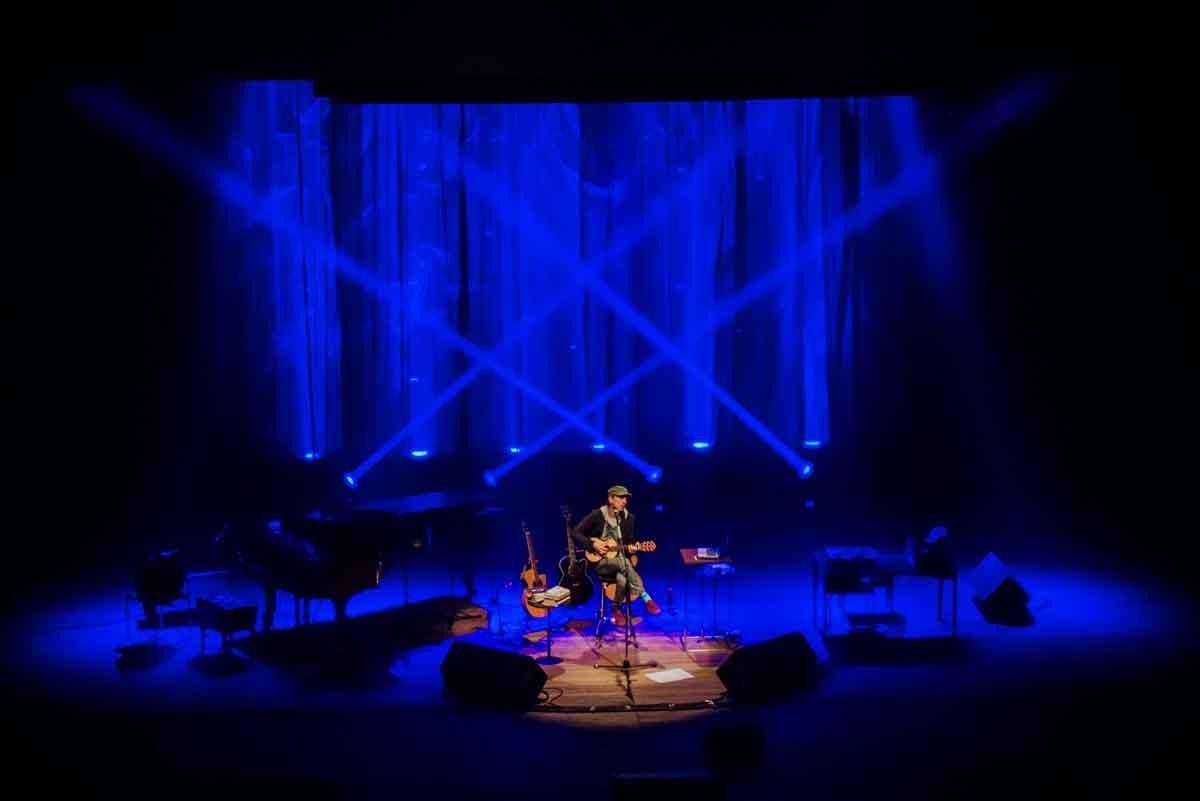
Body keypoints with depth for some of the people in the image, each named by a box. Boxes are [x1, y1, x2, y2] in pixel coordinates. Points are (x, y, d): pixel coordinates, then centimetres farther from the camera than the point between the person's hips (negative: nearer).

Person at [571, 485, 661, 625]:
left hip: (618, 558, 4)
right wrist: (592, 545, -19)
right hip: (599, 561, -4)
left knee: (623, 579, -34)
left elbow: (629, 542, 11)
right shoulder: (596, 515, -9)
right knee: (624, 563, -35)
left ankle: (618, 611, -16)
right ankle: (646, 600, -29)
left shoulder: (628, 518, 3)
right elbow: (575, 533, -9)